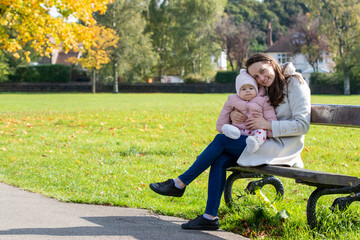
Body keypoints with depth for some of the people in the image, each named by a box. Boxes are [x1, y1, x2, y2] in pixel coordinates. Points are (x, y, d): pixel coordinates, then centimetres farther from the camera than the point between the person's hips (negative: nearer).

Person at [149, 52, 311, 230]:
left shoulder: (294, 84, -9)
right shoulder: (267, 88, 16)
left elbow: (302, 125, -15)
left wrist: (268, 125, -18)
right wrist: (233, 116, -2)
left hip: (283, 148, -8)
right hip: (267, 144, 8)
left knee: (221, 140, -16)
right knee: (219, 159, -14)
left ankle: (179, 184, -9)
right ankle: (210, 217, -14)